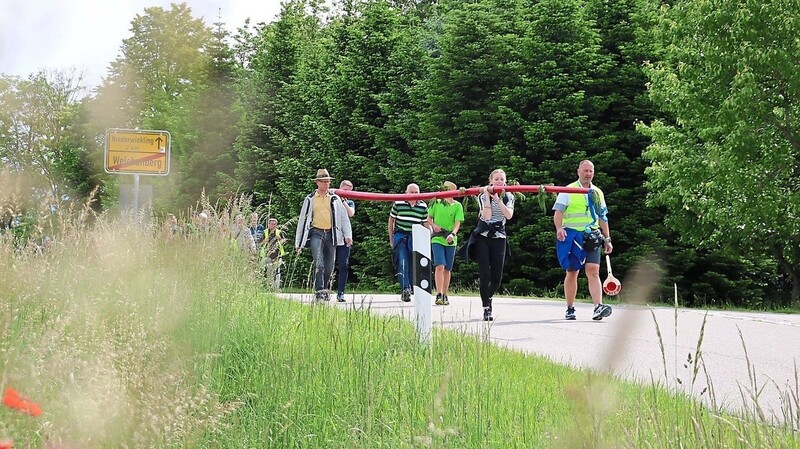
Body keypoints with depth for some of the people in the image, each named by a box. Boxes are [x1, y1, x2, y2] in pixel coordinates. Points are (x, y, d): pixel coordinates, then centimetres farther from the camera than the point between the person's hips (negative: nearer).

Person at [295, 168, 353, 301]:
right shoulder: (310, 199, 9)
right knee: (319, 264, -17)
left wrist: (348, 235, -3)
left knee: (329, 267, 6)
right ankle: (319, 292, -18)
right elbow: (302, 219, 11)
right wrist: (298, 243, 8)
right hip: (316, 233, -2)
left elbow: (344, 217, 10)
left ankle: (325, 291, 21)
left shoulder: (335, 199, 12)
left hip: (331, 234, 2)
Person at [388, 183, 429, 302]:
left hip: (415, 238, 2)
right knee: (402, 263, -14)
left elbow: (425, 224, 12)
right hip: (400, 236, -2)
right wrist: (391, 239, 9)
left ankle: (412, 288, 20)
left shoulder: (423, 206, 4)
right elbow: (391, 220, 9)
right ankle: (405, 289, -21)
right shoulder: (398, 203, -1)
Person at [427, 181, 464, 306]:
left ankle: (445, 295, 17)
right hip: (437, 239, -1)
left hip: (451, 241, 1)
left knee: (447, 269, 7)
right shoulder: (436, 203, 5)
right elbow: (428, 218, 14)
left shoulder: (457, 206, 2)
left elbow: (457, 223, -6)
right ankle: (439, 295, -18)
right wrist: (433, 225, -7)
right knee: (440, 266, -15)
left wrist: (452, 234, -23)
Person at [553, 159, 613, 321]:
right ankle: (570, 309, 14)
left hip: (592, 236, 2)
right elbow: (558, 212, -4)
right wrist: (559, 228, -23)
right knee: (572, 272, 4)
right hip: (572, 234, -2)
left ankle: (598, 307, -22)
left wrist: (607, 239, 17)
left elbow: (603, 217, 21)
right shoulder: (568, 191, 2)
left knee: (593, 271, -11)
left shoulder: (597, 193, 16)